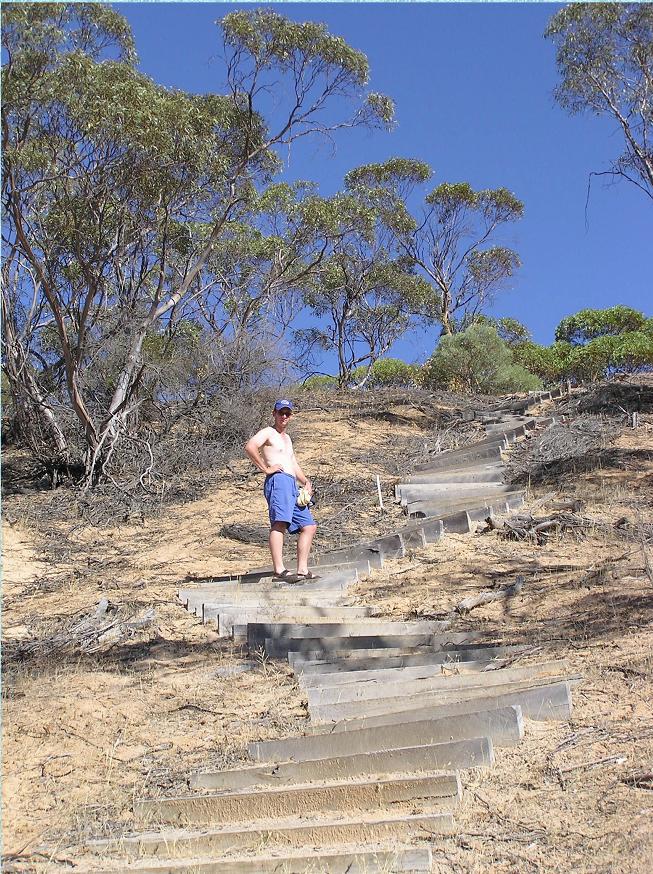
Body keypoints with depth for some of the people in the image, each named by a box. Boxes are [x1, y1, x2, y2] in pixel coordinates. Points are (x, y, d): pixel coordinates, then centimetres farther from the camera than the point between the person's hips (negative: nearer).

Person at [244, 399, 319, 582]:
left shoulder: (287, 438, 32)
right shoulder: (268, 433, 4)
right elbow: (250, 447, -15)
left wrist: (306, 481, 17)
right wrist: (265, 468, -14)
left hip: (292, 485, 10)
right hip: (278, 480, -10)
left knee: (309, 526, 7)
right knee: (279, 523, -24)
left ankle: (302, 570, 8)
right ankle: (279, 570, -36)